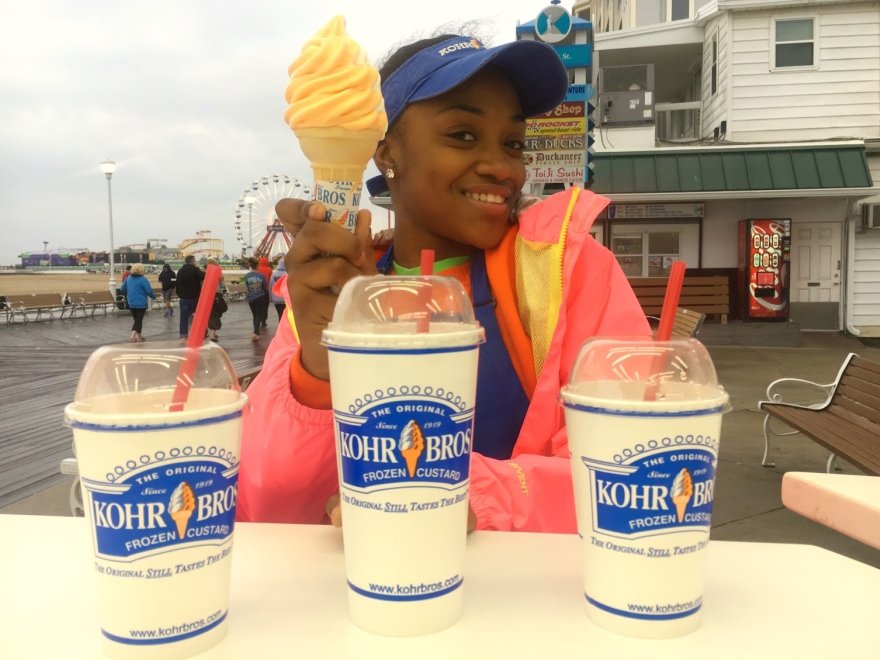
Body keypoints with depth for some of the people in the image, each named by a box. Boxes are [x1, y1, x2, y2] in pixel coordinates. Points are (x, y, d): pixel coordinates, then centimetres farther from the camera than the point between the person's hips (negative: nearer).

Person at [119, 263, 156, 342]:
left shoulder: (128, 278, 4)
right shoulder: (143, 279, -14)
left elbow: (122, 289, 12)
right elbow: (149, 291, -14)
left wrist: (127, 295, 30)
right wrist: (154, 296, 5)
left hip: (131, 303, 6)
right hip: (141, 303, -6)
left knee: (135, 319, 18)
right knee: (139, 319, -4)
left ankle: (139, 336, 26)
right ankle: (133, 335, -18)